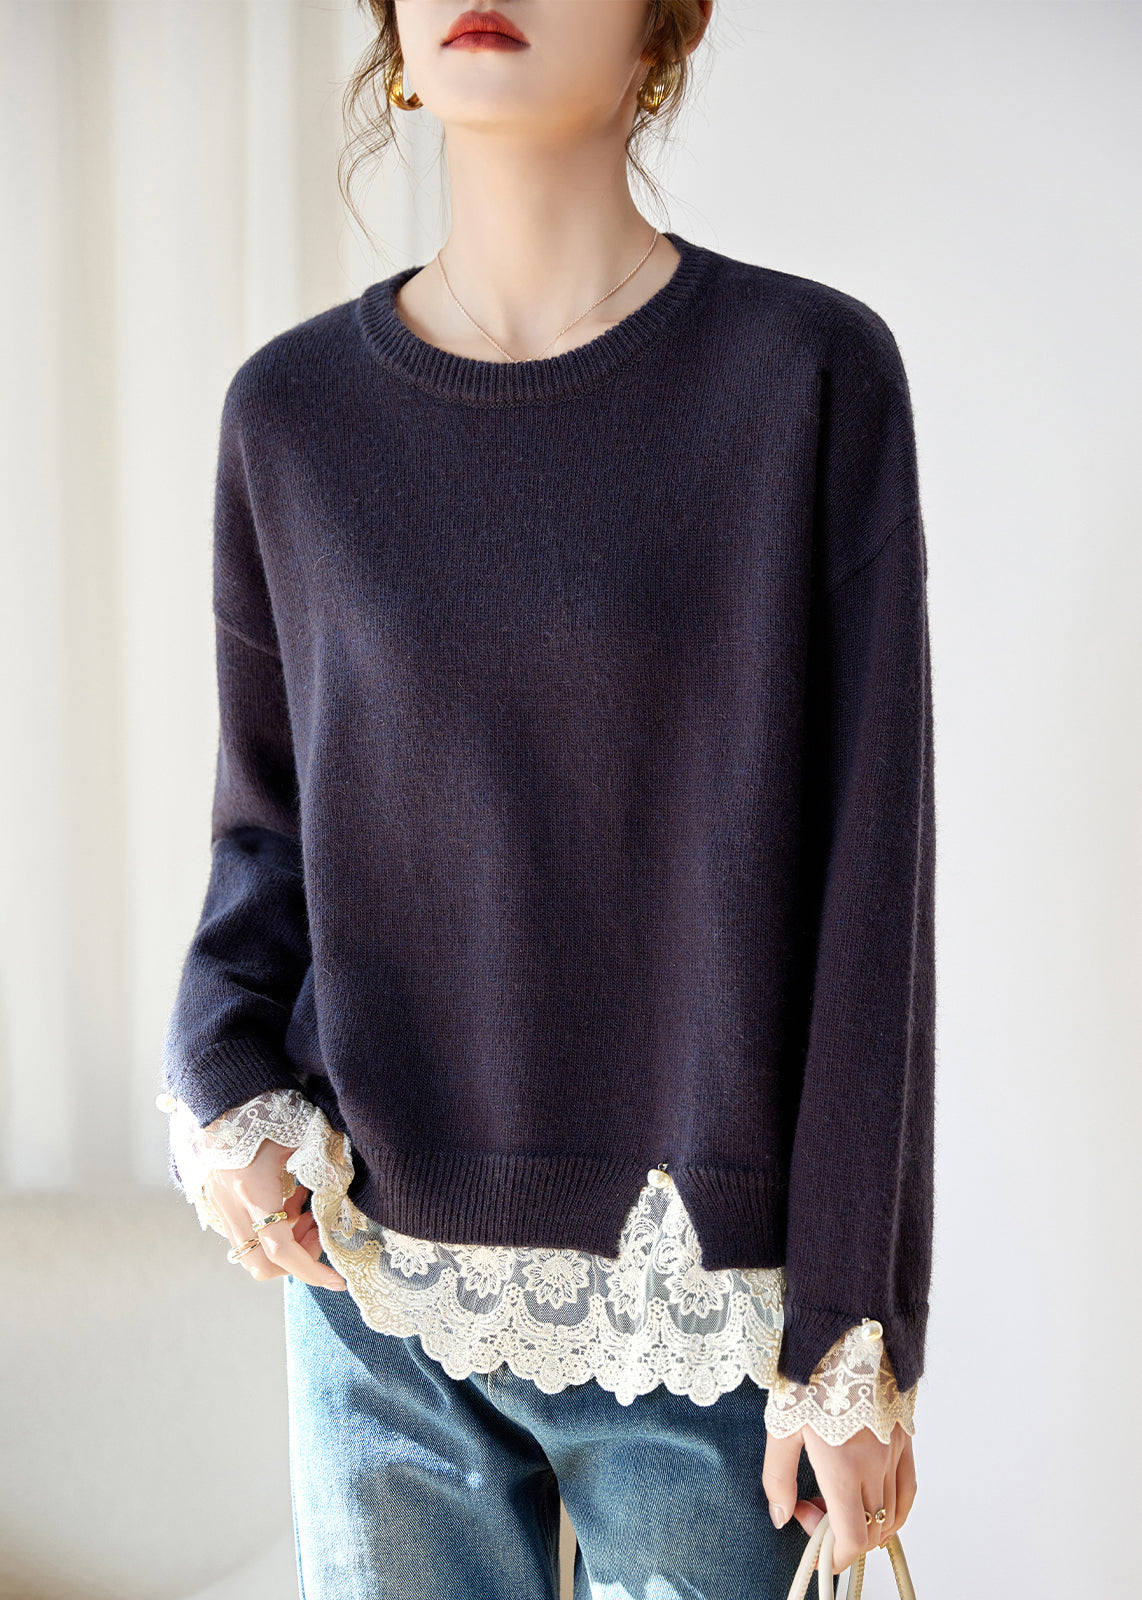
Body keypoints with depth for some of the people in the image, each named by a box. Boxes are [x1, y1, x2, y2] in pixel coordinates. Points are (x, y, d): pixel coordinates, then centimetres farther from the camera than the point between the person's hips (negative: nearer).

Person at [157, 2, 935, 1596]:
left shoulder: (816, 374, -8)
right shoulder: (293, 415, 0)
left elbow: (867, 876, -8)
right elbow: (271, 825, 9)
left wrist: (854, 1323, -9)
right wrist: (222, 1080, -9)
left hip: (703, 1288, -2)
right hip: (384, 1270, 2)